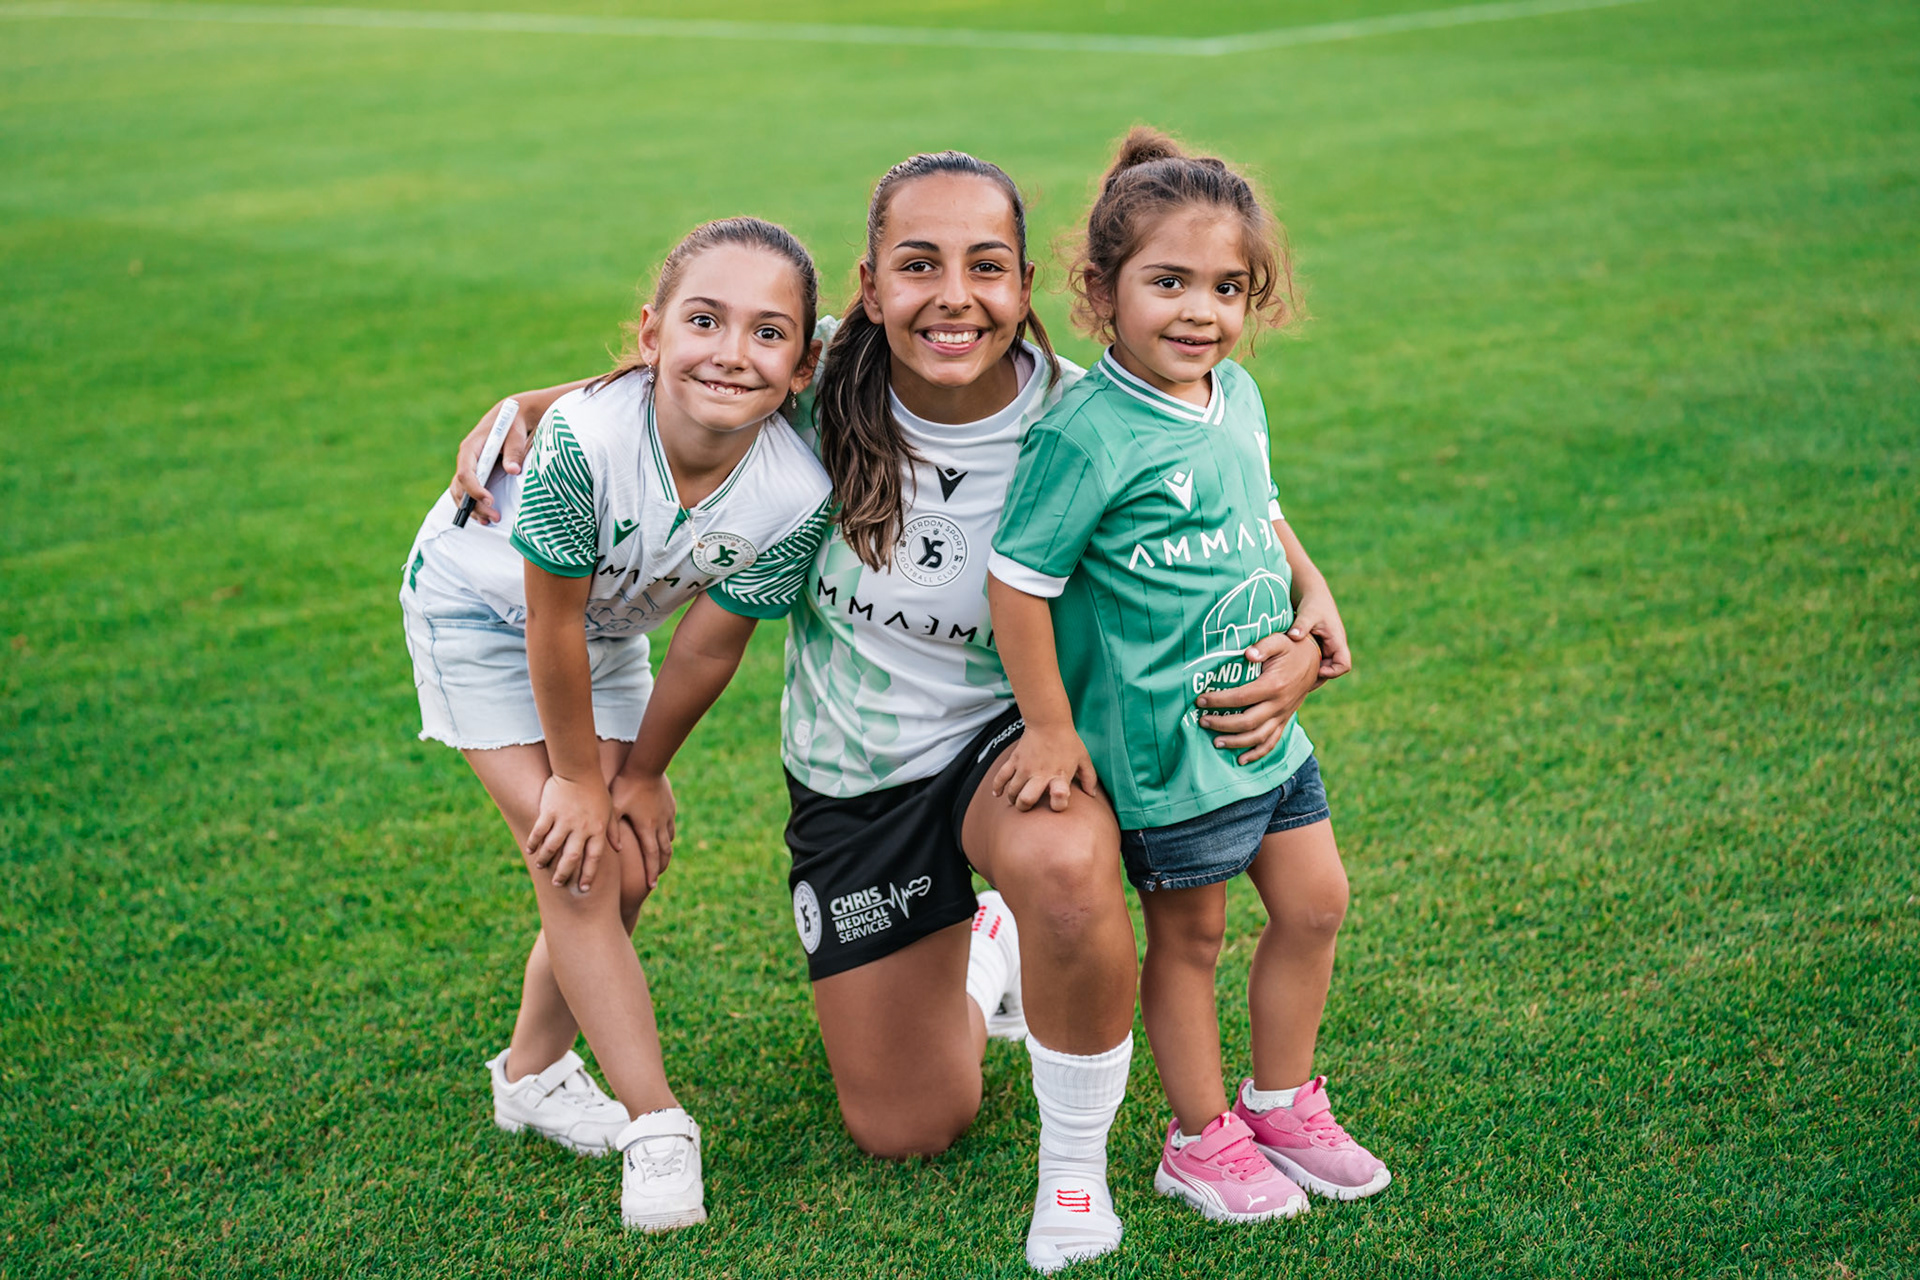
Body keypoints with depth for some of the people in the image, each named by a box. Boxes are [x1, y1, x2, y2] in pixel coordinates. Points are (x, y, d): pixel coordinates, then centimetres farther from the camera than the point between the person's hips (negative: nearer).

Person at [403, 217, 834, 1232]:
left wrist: (641, 772, -4)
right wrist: (578, 777, -17)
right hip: (479, 607, -4)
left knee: (628, 868, 3)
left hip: (607, 626, 5)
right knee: (575, 860, -12)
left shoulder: (796, 495, -29)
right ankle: (654, 1121, -5)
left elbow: (709, 647, -15)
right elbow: (551, 629, -29)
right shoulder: (585, 437, -41)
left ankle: (534, 1069, 27)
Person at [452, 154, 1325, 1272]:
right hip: (851, 773, 3)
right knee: (908, 1131, 10)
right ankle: (987, 951, 45)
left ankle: (1076, 1163, -14)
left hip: (1007, 735, -2)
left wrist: (1303, 648, -28)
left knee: (1065, 864, -42)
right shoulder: (821, 382, -18)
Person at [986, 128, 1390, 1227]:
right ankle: (1202, 1139, 25)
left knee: (1316, 902, 15)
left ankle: (1284, 1101, 34)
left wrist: (1312, 589, 6)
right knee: (1189, 932, 7)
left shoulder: (1238, 395, 2)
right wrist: (1049, 725, -14)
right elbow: (1019, 577, -19)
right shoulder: (1089, 435, -23)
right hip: (1163, 736, -8)